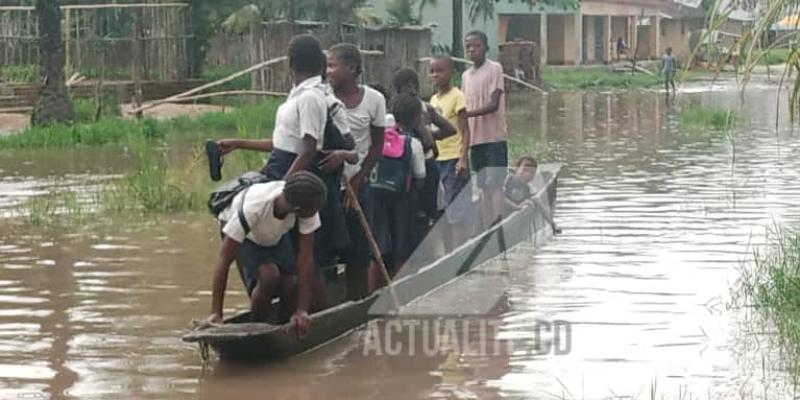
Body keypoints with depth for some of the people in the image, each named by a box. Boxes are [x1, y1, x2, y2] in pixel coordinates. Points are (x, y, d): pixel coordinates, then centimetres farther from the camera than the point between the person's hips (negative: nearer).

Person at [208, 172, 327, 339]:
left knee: (292, 285, -12)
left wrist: (302, 310, -35)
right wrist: (216, 313, -46)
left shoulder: (306, 207, -36)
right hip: (244, 234, -4)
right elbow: (224, 259, -41)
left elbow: (306, 257, -31)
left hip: (276, 234, 4)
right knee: (268, 277, -27)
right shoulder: (253, 207, -45)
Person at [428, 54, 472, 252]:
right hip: (436, 160, 7)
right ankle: (449, 253, 15)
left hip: (453, 160, -7)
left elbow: (465, 132, -11)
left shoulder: (456, 96, -7)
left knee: (456, 213, -7)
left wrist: (463, 158, -21)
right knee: (442, 213, 9)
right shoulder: (433, 99, 14)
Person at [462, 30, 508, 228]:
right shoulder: (466, 75, 15)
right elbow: (466, 107, 14)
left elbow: (493, 104, -13)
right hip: (475, 139, 6)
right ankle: (488, 227, 10)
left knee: (494, 184, -10)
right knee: (483, 186, 8)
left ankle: (498, 224, -11)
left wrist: (467, 113, -23)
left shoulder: (494, 69, -4)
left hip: (494, 137, -6)